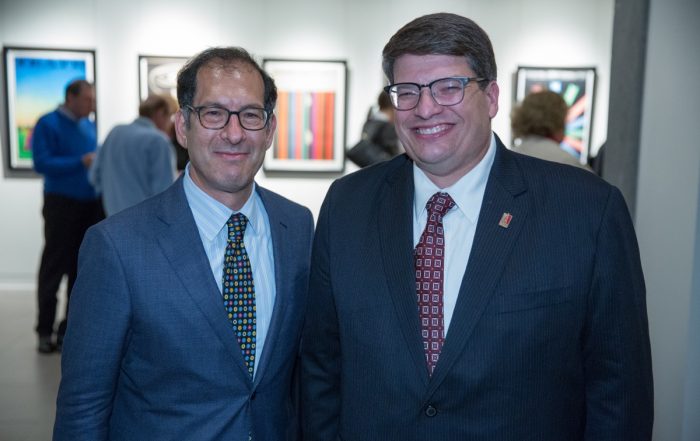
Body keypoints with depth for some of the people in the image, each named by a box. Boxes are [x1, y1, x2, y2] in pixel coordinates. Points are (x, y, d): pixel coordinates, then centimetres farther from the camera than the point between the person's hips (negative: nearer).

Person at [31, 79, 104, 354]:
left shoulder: (89, 125, 13)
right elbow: (42, 163, -15)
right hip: (62, 203, -6)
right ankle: (45, 331, 9)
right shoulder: (48, 124, -6)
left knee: (82, 268, 9)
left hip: (90, 204, 6)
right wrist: (81, 162, -20)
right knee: (54, 267, 0)